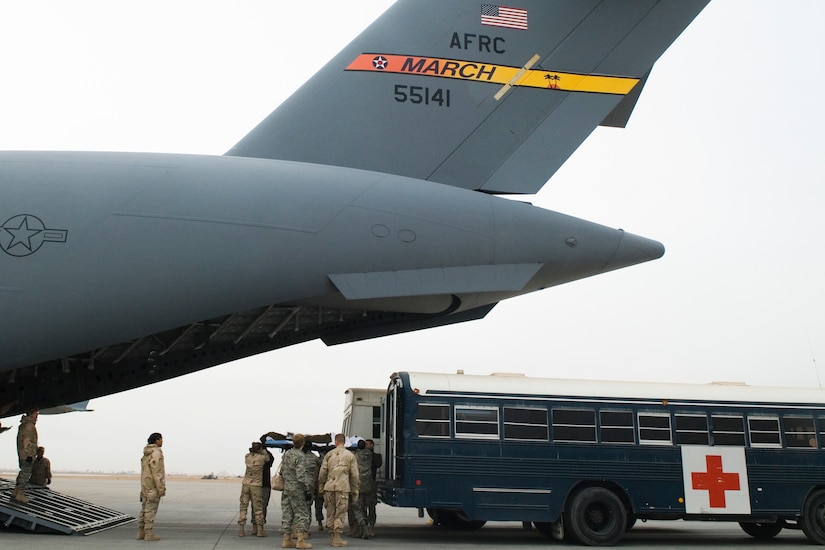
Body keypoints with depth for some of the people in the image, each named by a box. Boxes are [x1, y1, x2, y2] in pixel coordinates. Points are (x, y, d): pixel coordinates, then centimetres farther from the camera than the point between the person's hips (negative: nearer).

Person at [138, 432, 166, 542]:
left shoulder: (147, 453, 13)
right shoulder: (156, 453, -17)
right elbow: (156, 472, -21)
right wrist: (161, 488, -20)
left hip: (146, 485, 9)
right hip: (154, 486, -9)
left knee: (145, 509, 10)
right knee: (151, 510, -5)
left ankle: (141, 533, 11)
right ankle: (149, 534, -3)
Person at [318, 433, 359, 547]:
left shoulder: (329, 454, 8)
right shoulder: (350, 455, 5)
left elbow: (322, 472, 7)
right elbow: (354, 475, 3)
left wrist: (321, 487, 16)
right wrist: (355, 490, 10)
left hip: (329, 487, 2)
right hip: (343, 487, -2)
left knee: (330, 512, 11)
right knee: (340, 514, 0)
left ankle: (333, 536, 14)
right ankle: (337, 538, -1)